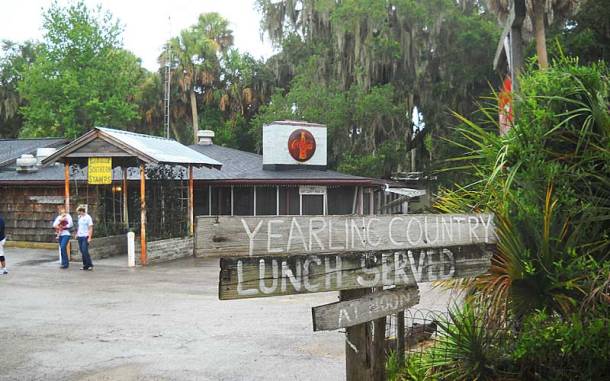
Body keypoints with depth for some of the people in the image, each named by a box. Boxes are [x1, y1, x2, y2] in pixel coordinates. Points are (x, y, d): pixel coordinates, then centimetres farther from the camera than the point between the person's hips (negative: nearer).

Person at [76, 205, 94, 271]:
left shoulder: (88, 217, -7)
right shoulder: (79, 217, 13)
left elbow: (90, 228, -9)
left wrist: (89, 237, -15)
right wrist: (77, 234, 13)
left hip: (85, 236, -7)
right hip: (80, 236, 7)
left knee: (85, 251, -12)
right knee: (82, 252, 6)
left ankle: (90, 265, -4)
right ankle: (85, 265, 12)